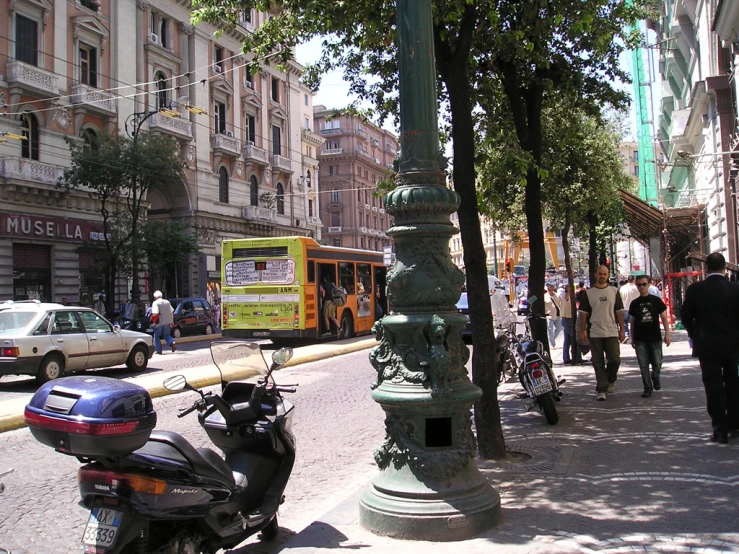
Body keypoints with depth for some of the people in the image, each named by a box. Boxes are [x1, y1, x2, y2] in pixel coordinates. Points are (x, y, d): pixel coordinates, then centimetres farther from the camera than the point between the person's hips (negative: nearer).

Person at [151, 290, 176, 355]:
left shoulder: (155, 303, -9)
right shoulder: (167, 302, 10)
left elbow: (155, 313, -22)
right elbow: (171, 312, 13)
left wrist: (152, 319, -5)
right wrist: (172, 321, 20)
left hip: (159, 323, -5)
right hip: (167, 322, 5)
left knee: (156, 336, 10)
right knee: (166, 335, 16)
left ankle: (158, 350, 9)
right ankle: (172, 342, -11)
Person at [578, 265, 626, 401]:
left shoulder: (614, 291, 8)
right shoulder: (588, 293, 4)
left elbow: (619, 312, 9)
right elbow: (583, 313, 4)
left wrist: (622, 330, 4)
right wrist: (582, 331, -1)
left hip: (612, 332, 1)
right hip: (594, 333, -1)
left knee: (615, 360, -4)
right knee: (598, 363, 2)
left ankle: (610, 380, 23)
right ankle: (601, 389, 8)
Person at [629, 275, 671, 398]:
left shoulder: (656, 300, 1)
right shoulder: (634, 303, 7)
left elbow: (664, 318, 2)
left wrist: (667, 333, -6)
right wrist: (632, 338, 10)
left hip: (655, 338, -1)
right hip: (640, 340, 1)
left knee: (657, 362, 4)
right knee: (643, 364, 0)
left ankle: (655, 378, 34)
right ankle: (648, 388, 8)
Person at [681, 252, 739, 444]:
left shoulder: (695, 289, -10)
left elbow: (686, 316, -4)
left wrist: (695, 334, 14)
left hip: (707, 346, -2)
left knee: (714, 387, 3)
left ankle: (720, 430, 2)